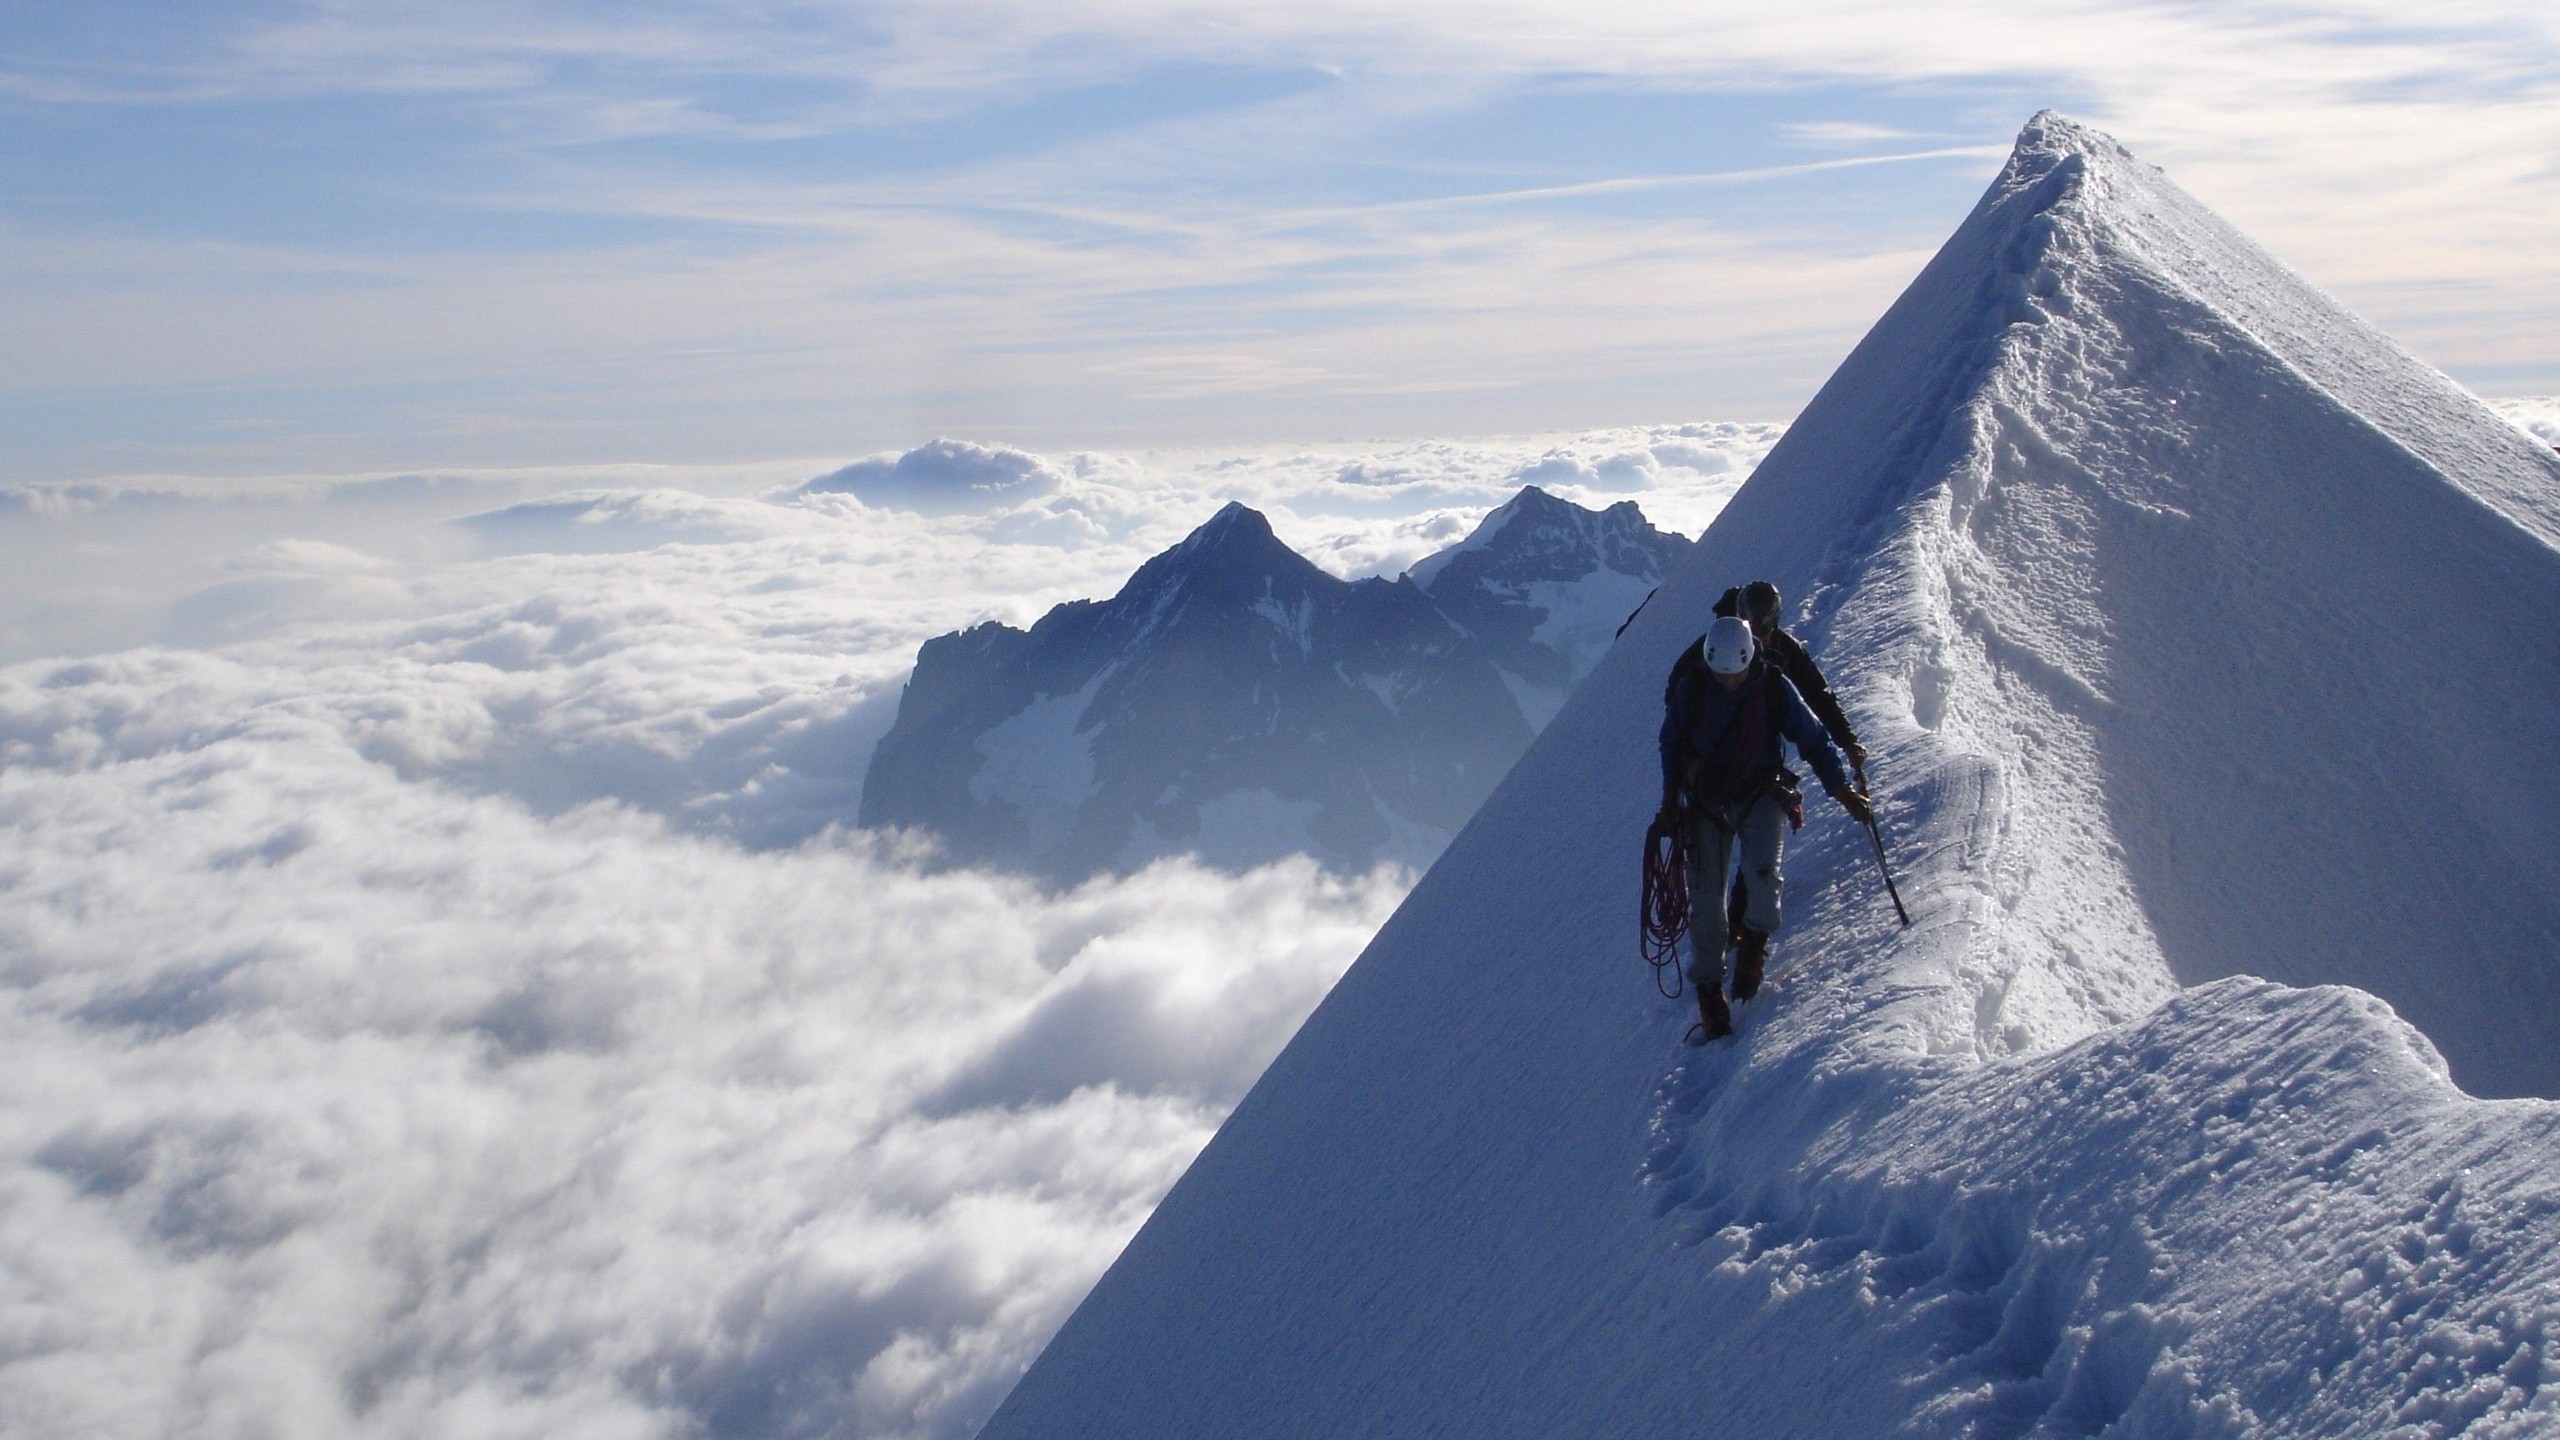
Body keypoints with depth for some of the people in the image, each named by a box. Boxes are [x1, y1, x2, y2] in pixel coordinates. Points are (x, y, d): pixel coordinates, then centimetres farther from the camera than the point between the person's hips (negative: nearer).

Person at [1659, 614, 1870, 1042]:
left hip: (1761, 793, -1)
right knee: (1706, 895, -7)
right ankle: (1709, 990, 4)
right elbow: (1670, 741, 5)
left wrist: (1842, 790, -8)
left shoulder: (1775, 686, -13)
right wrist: (1671, 796, 2)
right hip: (1706, 800, 1)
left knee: (1762, 869, -27)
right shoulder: (1690, 687, -12)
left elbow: (1812, 738, -3)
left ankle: (1755, 939, 2)